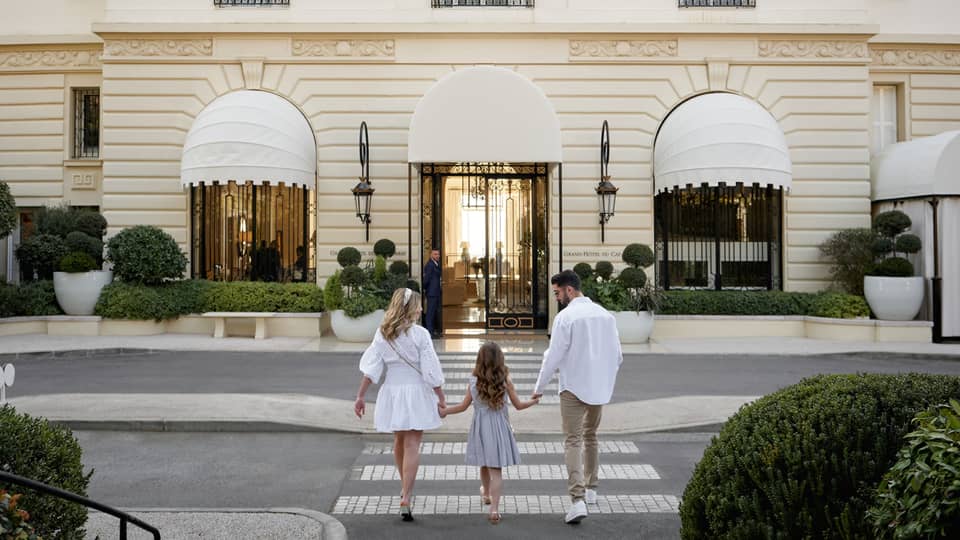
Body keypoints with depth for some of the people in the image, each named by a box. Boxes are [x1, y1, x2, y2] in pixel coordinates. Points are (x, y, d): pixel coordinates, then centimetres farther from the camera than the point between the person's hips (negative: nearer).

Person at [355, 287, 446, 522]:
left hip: (392, 392, 5)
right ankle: (405, 499, -7)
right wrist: (441, 398, -3)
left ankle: (405, 488, 40)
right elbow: (431, 371, -12)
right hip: (416, 392, -4)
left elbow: (371, 368, -3)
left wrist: (360, 396, 1)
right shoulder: (419, 334, -12)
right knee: (412, 446, -1)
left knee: (399, 442, 21)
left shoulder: (382, 333, 0)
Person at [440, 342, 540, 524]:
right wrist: (533, 401, 19)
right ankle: (494, 508, -9)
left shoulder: (474, 381, -5)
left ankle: (486, 494, 46)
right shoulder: (505, 381, -8)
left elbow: (463, 406, 2)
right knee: (496, 469, -1)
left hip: (480, 428, 2)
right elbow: (518, 405, 0)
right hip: (498, 428, -2)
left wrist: (443, 411, 17)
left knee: (484, 464, 22)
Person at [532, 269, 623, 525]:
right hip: (600, 388, 6)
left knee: (573, 441, -3)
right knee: (590, 437, 22)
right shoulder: (605, 314, 4)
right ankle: (590, 489, 32)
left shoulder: (565, 317, -14)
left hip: (573, 388, -6)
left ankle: (578, 499, -12)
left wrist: (539, 387, -2)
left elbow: (554, 356, -14)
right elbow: (617, 355, 8)